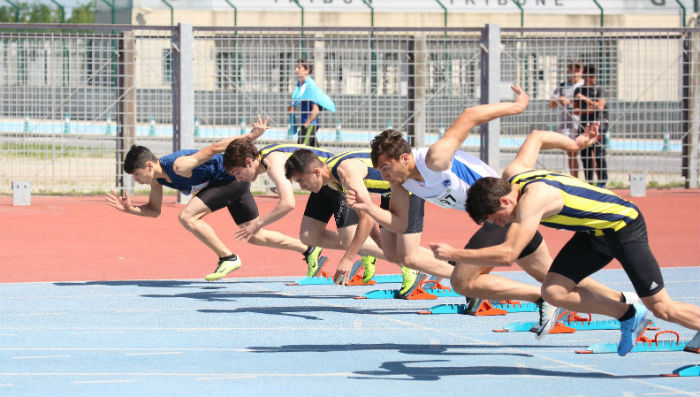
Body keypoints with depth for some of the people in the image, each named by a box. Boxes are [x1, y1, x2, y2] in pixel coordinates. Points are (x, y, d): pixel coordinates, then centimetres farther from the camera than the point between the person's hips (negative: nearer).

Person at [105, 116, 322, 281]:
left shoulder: (179, 166, -30)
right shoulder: (157, 178, -2)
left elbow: (215, 148, -29)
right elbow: (154, 210, 10)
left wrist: (250, 136, -33)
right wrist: (131, 209, -8)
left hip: (233, 177, -10)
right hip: (231, 183, 10)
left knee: (187, 216, -20)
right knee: (254, 236, 17)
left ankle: (228, 258, -11)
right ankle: (309, 250, 29)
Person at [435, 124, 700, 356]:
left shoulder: (532, 199, -33)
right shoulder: (512, 175, -6)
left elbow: (507, 254, -40)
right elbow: (537, 137, 13)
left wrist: (453, 255, -34)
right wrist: (575, 144, 25)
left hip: (623, 225, -9)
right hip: (594, 232, 9)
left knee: (662, 308, -5)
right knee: (553, 292, -4)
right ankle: (628, 316, 13)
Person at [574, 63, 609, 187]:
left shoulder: (599, 90, 0)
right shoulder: (578, 90, 12)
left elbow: (600, 106, -12)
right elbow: (575, 110, 11)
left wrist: (585, 99, -13)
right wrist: (585, 111, -8)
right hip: (584, 124, 5)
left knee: (599, 153, -14)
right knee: (585, 154, 5)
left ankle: (602, 182, -14)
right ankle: (588, 182, 14)